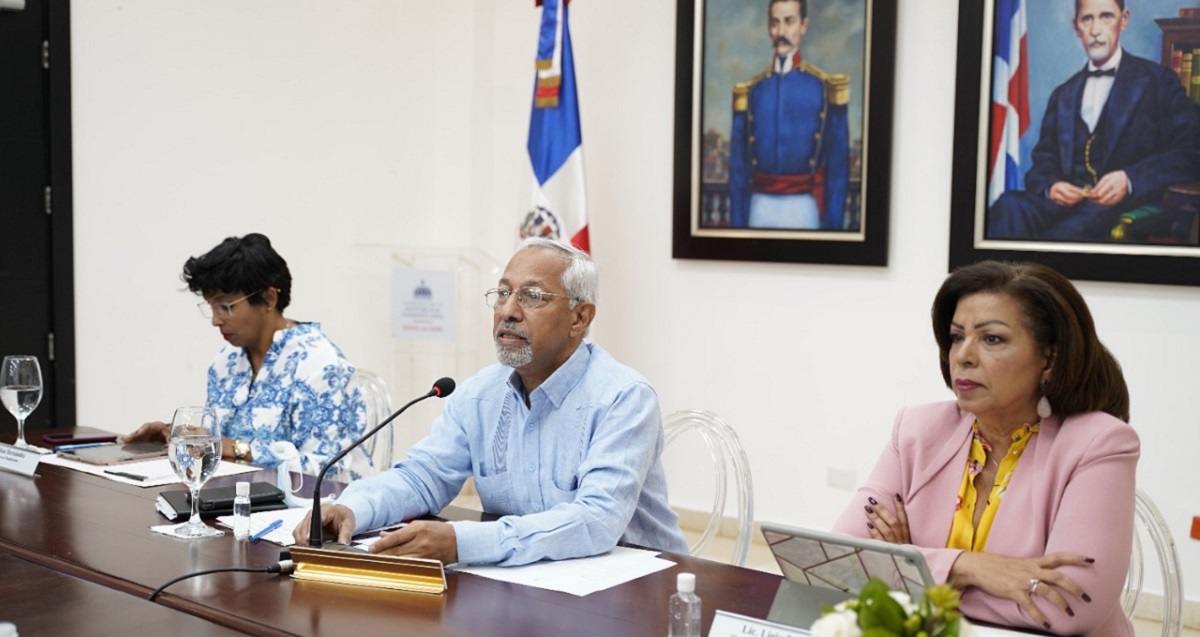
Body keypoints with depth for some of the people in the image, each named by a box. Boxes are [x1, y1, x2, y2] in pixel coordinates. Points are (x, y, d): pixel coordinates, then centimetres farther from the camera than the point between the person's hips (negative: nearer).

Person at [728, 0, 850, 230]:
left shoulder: (825, 87, 0)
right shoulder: (750, 91, 6)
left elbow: (838, 163, -1)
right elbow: (738, 165, 8)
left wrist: (833, 224, -5)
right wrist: (737, 221, 4)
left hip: (804, 208, -2)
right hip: (760, 209, 2)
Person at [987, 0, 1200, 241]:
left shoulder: (1158, 81, 11)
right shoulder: (1063, 95, 25)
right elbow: (1043, 161, 19)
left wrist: (1130, 180, -16)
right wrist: (1049, 186, -6)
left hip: (1126, 206, -4)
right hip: (1066, 201, 4)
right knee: (1009, 205, -32)